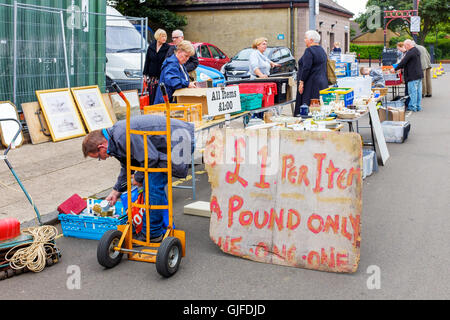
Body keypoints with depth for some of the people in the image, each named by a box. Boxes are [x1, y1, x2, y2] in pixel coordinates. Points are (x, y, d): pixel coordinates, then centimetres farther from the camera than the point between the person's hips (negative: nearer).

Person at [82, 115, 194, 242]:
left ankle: (152, 234, 0)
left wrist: (138, 177, -5)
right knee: (154, 183, 17)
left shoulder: (124, 136, -24)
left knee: (153, 184, -11)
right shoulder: (116, 134, 11)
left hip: (180, 140, -11)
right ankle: (164, 225, 28)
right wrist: (116, 191, 30)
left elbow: (151, 158, -23)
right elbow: (127, 167, 26)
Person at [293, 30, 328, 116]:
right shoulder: (322, 50, 17)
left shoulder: (309, 50, -12)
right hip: (323, 83, 9)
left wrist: (301, 82, -16)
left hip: (312, 83, -9)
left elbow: (306, 68, -19)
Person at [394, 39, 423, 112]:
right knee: (418, 91, 12)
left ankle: (413, 107, -1)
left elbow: (403, 62, -17)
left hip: (413, 76, -10)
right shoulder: (417, 50, 14)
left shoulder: (410, 52, -17)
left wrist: (395, 69, -4)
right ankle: (418, 106, 18)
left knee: (412, 91, -4)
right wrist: (401, 68, 21)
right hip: (419, 74, 10)